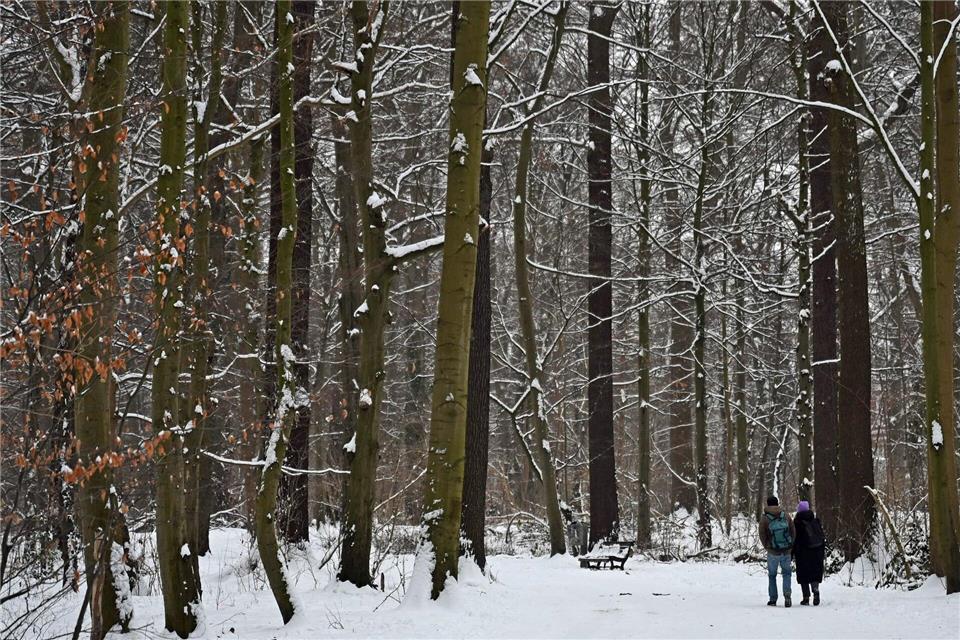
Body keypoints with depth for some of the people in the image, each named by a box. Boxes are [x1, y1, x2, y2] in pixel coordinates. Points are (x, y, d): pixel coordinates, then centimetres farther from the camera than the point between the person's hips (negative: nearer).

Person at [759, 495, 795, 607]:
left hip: (772, 552, -1)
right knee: (786, 573, 16)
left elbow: (762, 536, -5)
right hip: (787, 551, 1)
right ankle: (787, 595, -4)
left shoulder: (764, 518, -9)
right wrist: (790, 546, 13)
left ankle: (773, 599, 13)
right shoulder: (786, 516, -2)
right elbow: (793, 532, 3)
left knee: (772, 575, 14)